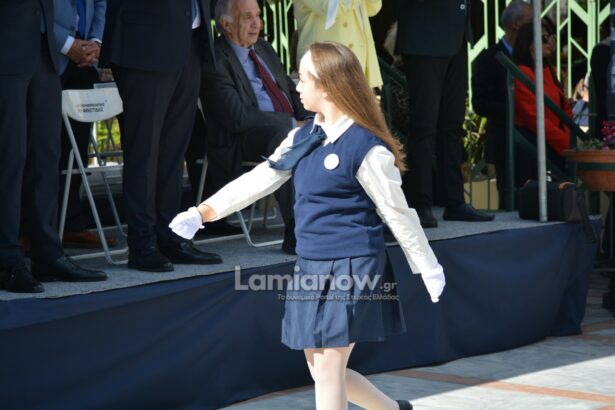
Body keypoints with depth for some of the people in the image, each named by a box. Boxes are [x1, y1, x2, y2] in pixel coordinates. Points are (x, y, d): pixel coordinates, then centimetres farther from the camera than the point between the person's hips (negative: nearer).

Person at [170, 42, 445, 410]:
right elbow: (258, 180, 8)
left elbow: (398, 213, -8)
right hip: (311, 268, 8)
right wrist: (202, 213, 0)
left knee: (328, 370, -6)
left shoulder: (366, 148, -13)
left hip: (351, 269, -8)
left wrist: (429, 269, -1)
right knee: (323, 371, 13)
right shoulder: (303, 138, 9)